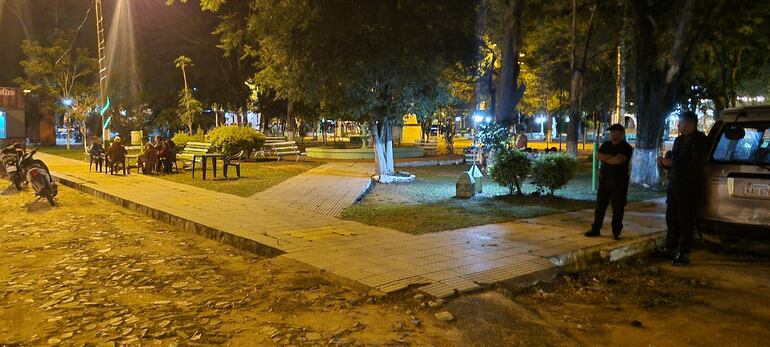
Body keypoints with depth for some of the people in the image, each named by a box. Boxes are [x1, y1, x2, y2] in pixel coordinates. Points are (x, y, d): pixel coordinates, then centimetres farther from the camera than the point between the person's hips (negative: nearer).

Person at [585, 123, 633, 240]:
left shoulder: (626, 147, -4)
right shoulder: (606, 145, 13)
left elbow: (619, 160, -20)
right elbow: (598, 156, -1)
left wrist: (605, 158, -6)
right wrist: (612, 157, -12)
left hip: (619, 182, -5)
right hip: (604, 180, 5)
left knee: (617, 208, 0)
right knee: (600, 205, 7)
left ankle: (616, 232, 7)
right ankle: (596, 229, 13)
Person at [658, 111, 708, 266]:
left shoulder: (699, 140, -11)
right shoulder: (679, 140, 17)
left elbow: (696, 165, -22)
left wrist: (672, 163, -21)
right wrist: (665, 162, 6)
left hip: (690, 186, -9)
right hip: (674, 184, 9)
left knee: (685, 221, -5)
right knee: (671, 218, 12)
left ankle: (683, 254, 1)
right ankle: (670, 249, 23)